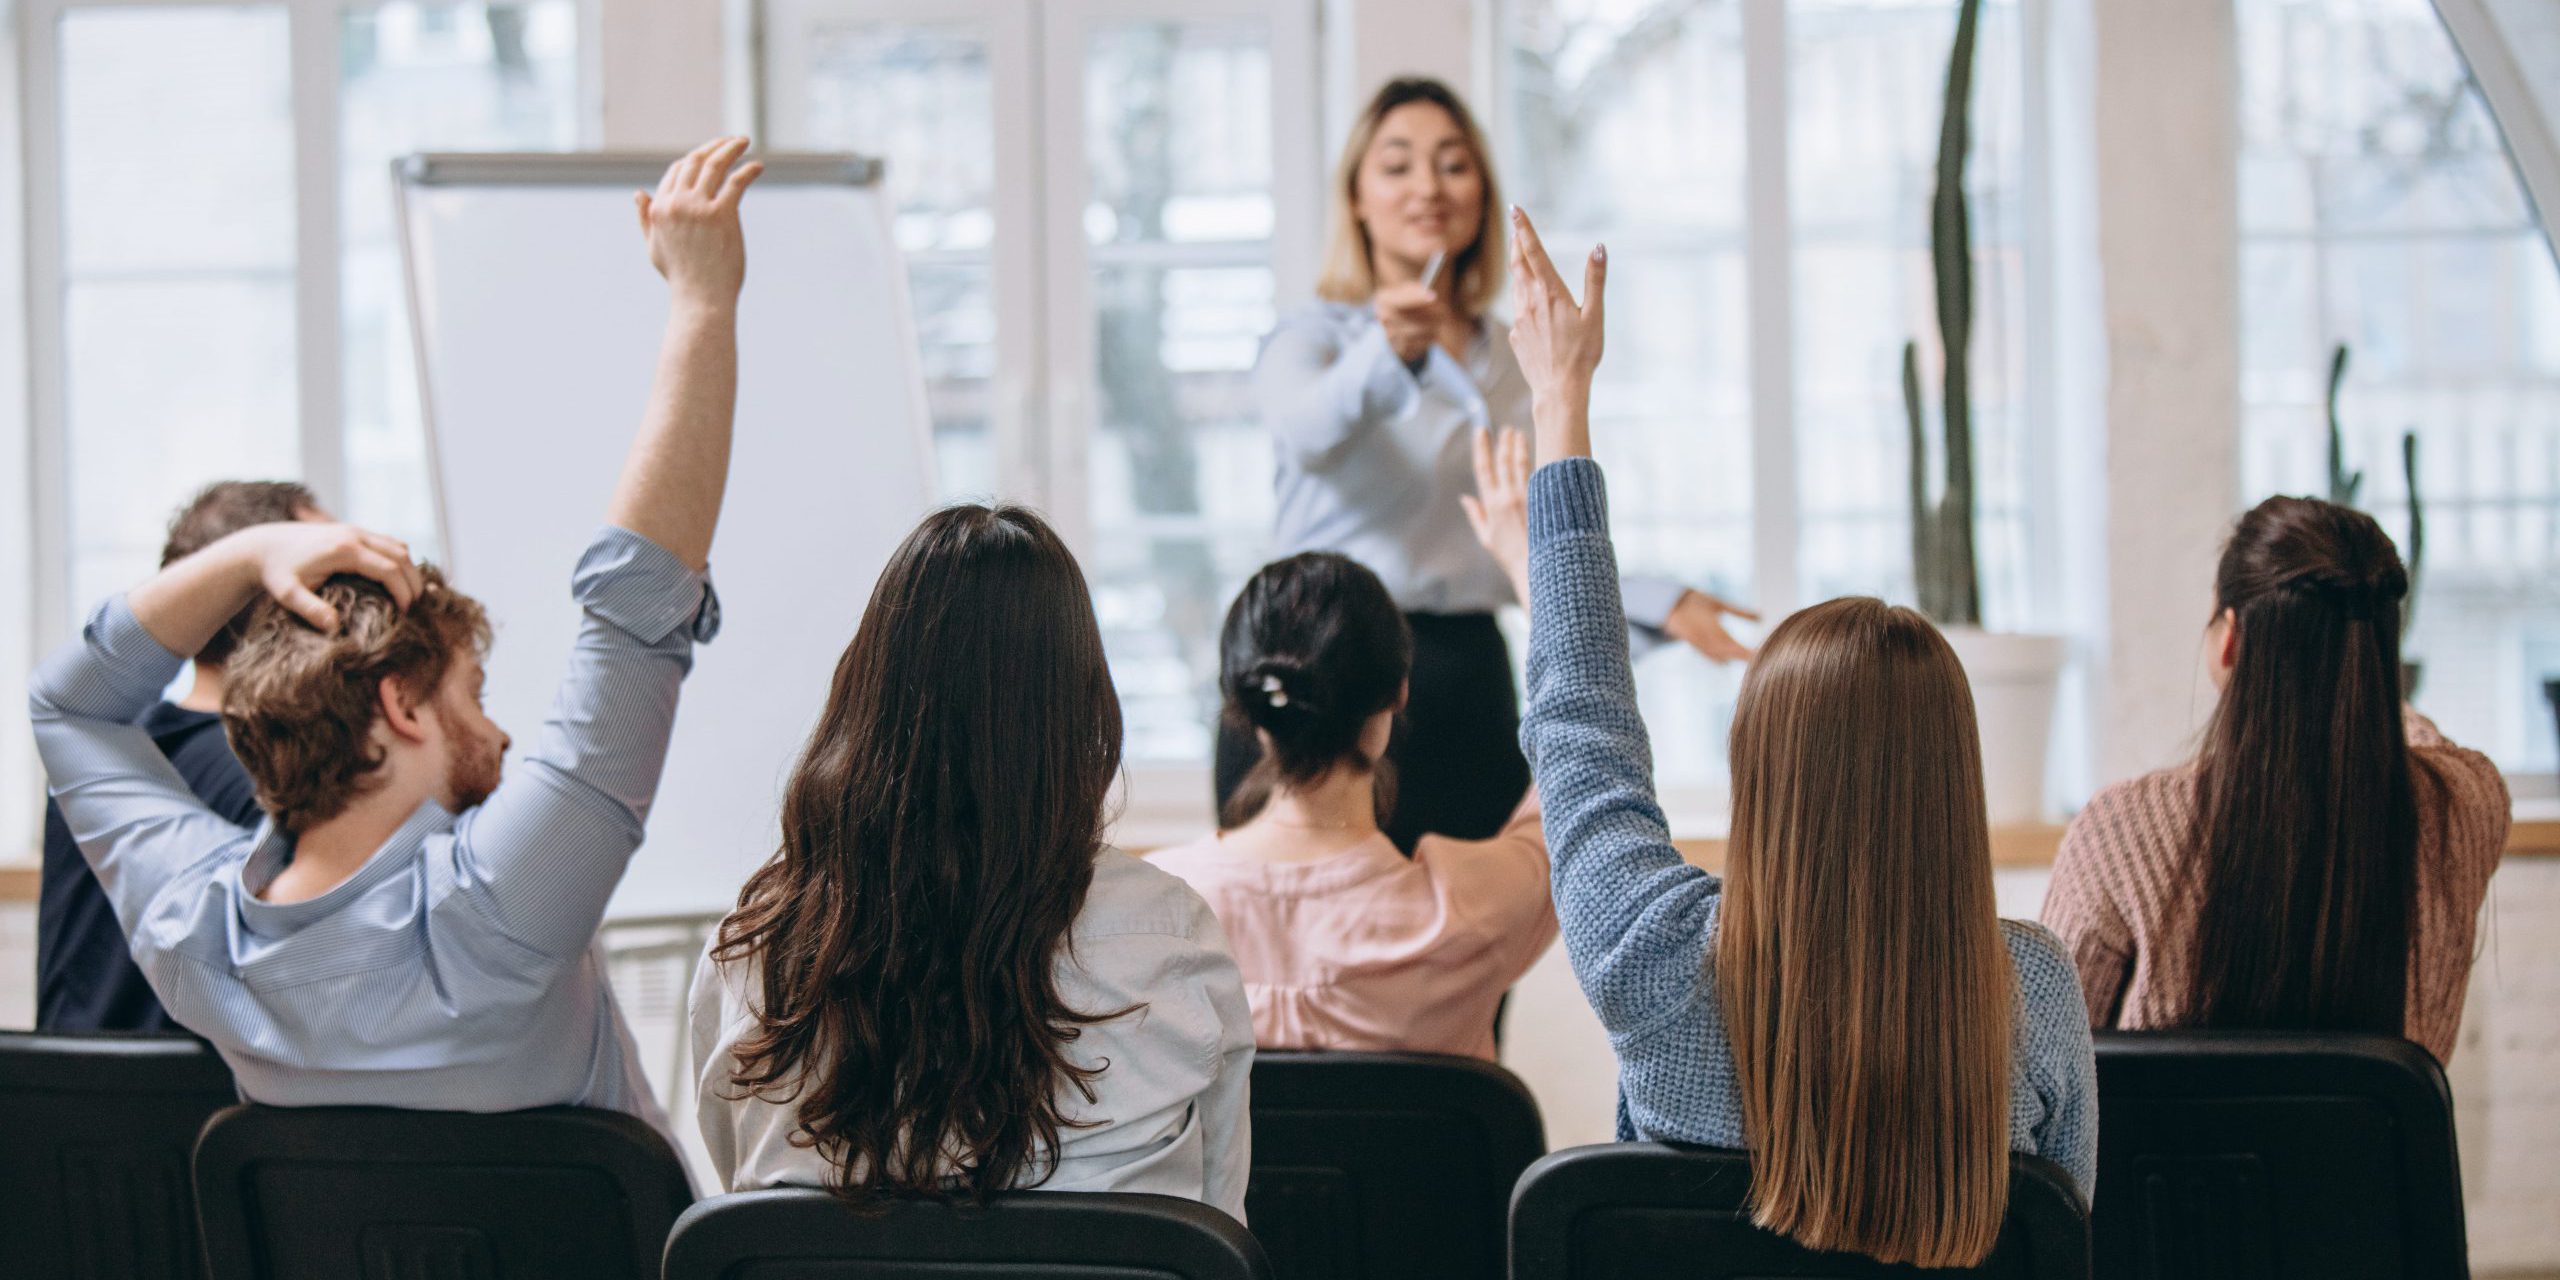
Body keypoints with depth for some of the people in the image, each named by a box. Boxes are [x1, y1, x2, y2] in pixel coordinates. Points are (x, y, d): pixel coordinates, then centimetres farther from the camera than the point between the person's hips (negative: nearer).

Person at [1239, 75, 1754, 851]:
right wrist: (1387, 353, -43)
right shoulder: (1314, 337, 1)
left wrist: (1658, 604, 12)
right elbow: (1307, 429, -24)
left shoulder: (1512, 367, 18)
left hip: (1467, 689, 5)